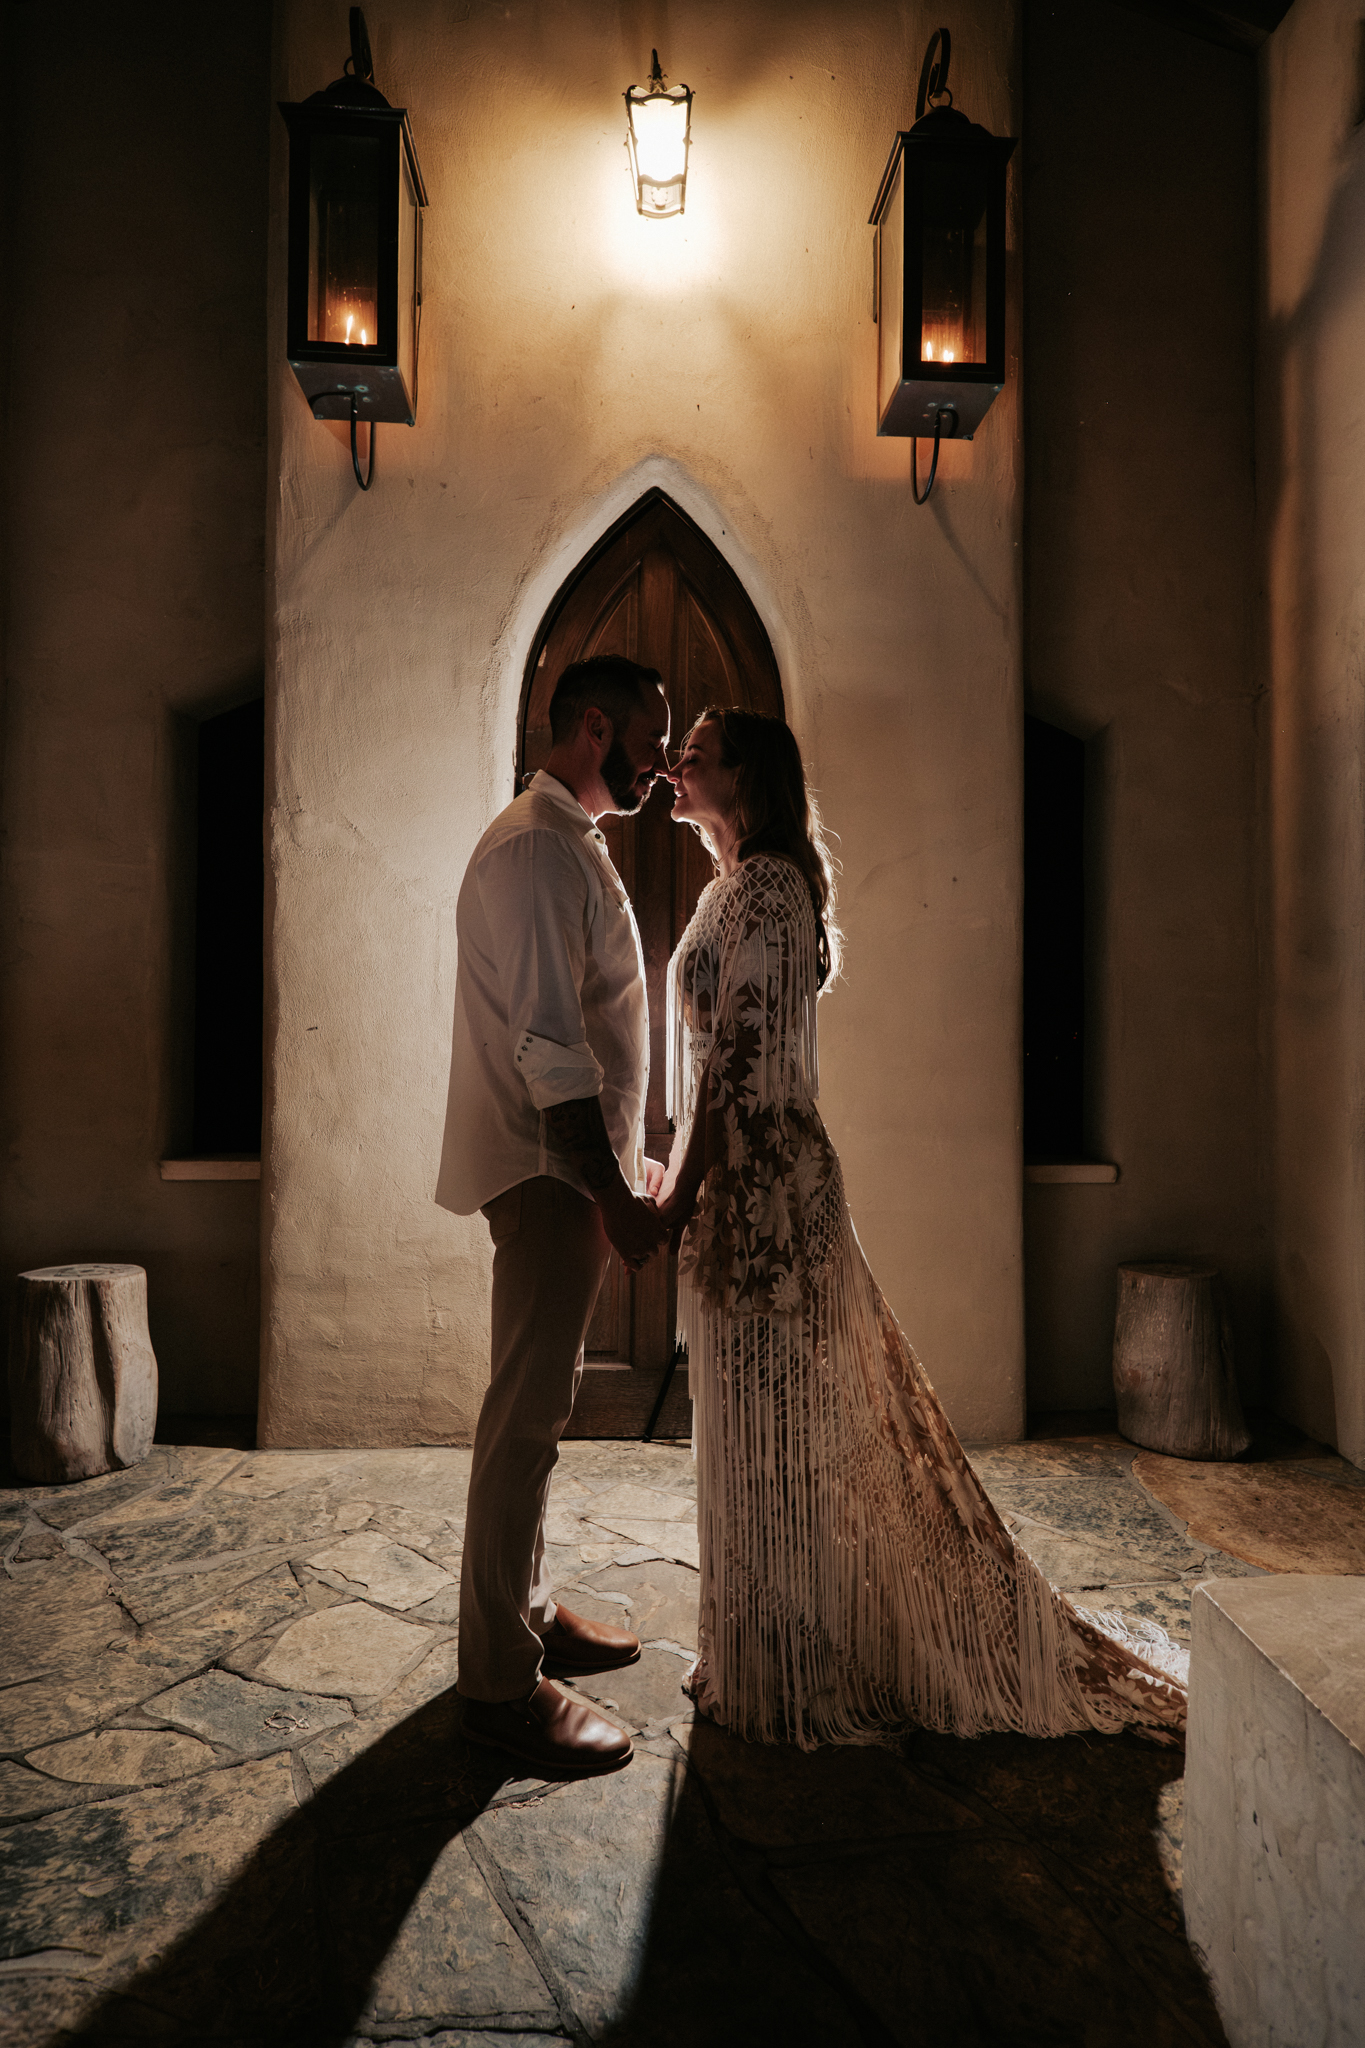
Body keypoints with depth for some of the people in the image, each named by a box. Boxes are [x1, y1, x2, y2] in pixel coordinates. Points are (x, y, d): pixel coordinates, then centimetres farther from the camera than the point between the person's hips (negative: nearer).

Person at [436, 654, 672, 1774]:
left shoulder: (573, 844, 17)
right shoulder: (535, 849, -16)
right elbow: (549, 1046, -24)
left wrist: (626, 1159, 22)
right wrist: (614, 1192, -24)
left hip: (574, 1163, 10)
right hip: (547, 1172, -10)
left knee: (535, 1406, 18)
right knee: (526, 1415, -4)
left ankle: (527, 1609, 32)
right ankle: (501, 1680, 8)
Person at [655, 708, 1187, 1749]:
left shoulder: (760, 887, -13)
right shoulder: (741, 887, 17)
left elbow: (741, 1059, -19)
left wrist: (681, 1191, -17)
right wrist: (685, 1178, 20)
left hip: (759, 1181, -10)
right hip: (748, 1177, 10)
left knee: (778, 1423, 2)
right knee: (764, 1422, 17)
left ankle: (794, 1672, 19)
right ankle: (774, 1654, 33)